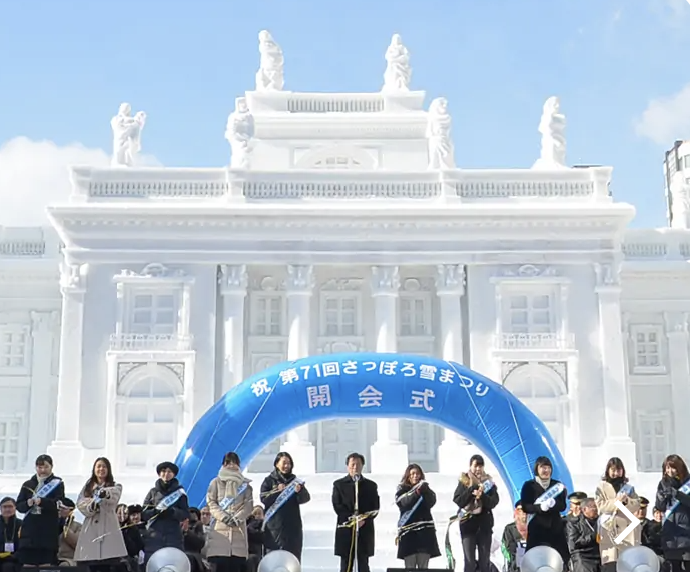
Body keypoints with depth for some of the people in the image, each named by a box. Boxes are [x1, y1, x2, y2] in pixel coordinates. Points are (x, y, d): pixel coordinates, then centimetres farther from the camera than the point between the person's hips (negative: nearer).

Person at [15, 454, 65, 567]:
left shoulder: (57, 484, 5)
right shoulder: (28, 485, 14)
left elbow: (59, 503, -8)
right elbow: (19, 506, 10)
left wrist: (42, 501, -23)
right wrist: (27, 503, -13)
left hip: (48, 530, -3)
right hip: (29, 529, 3)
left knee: (46, 565, -6)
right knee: (28, 566, 0)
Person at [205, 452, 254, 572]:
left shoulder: (245, 484, 16)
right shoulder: (216, 482, 12)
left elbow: (249, 504, 5)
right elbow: (211, 502, 2)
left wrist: (237, 518, -11)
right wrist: (224, 517, -12)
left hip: (238, 528, 1)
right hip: (220, 528, -1)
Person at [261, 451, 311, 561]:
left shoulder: (294, 481, 13)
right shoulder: (269, 480, 6)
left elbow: (305, 498, 0)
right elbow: (264, 499, -5)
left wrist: (299, 490, -20)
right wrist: (277, 491, -15)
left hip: (292, 526, 3)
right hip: (274, 525, -2)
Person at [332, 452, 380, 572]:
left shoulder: (371, 485, 11)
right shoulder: (339, 484, 7)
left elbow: (376, 508, 4)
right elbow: (337, 505, -3)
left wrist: (364, 519, -13)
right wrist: (351, 518, -15)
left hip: (365, 530, 1)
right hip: (346, 529, -1)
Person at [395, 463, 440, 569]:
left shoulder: (425, 488, 16)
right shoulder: (402, 489, 11)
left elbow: (431, 502, 0)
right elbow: (403, 503, -8)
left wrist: (424, 491, -14)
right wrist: (416, 492, -17)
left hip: (425, 529, 2)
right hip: (408, 529, -2)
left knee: (423, 566, -2)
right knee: (410, 566, -8)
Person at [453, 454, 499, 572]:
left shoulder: (488, 482, 5)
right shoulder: (464, 481, 2)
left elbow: (494, 502, -6)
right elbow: (457, 500, -9)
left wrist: (482, 495, -23)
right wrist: (473, 488, -17)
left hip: (485, 524, 2)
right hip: (468, 524, -2)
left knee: (485, 561, 4)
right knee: (470, 561, -4)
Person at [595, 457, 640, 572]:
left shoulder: (628, 487, 16)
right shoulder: (602, 487, 7)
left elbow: (637, 505, 7)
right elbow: (600, 506, -5)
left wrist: (626, 500, -11)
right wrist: (616, 501, -13)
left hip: (627, 529, 3)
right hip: (610, 530, -3)